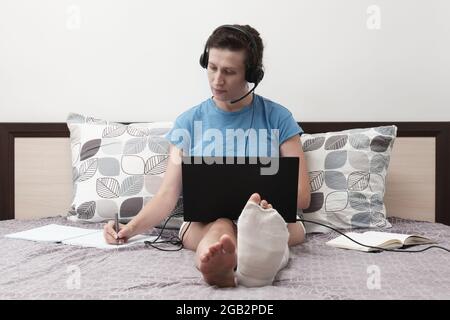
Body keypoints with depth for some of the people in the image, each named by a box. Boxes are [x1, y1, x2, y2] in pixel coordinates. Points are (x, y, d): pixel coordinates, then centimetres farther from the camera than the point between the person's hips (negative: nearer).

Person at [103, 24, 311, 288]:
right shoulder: (189, 122, 7)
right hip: (203, 220, 0)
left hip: (272, 217, 1)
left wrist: (265, 201, -19)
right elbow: (168, 194, 1)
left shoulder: (277, 118, 4)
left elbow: (302, 196, 2)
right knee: (220, 226, -37)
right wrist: (131, 228, -18)